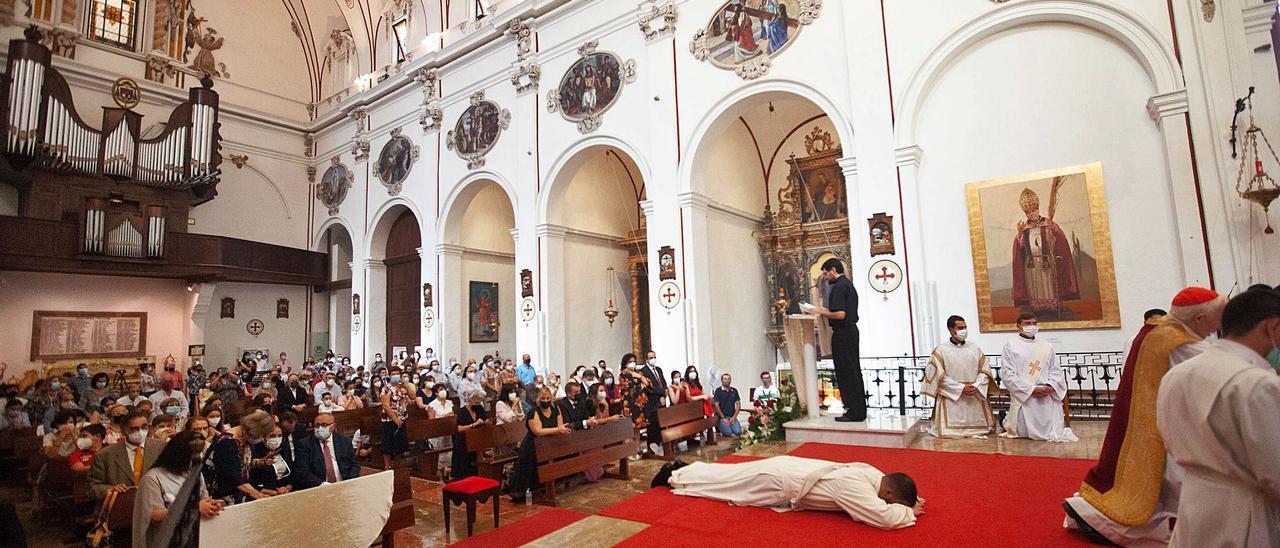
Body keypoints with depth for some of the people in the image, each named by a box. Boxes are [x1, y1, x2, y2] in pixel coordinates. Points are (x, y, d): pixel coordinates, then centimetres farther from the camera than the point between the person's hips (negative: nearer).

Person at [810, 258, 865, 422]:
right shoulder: (849, 284, 16)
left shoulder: (839, 287, -15)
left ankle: (854, 413, 1)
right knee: (854, 371, 13)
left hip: (842, 333, -10)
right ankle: (859, 410, 20)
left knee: (846, 373, -4)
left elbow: (840, 314, -23)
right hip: (852, 330, 10)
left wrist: (822, 312, -10)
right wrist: (827, 311, 18)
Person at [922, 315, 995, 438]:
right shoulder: (940, 350, -4)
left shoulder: (975, 348, 8)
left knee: (977, 427, 3)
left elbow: (985, 370, 6)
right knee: (950, 432, -9)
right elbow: (940, 376, -8)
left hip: (976, 396, 4)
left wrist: (976, 386, -11)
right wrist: (961, 388, -14)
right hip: (951, 397, -3)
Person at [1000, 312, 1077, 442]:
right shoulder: (1010, 346, -3)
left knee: (1054, 434, 6)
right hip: (1024, 397, -4)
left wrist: (1051, 386, -10)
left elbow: (1056, 371, 10)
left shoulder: (1047, 347, 12)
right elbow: (1009, 375, -8)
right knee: (1024, 434, 0)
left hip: (1048, 397, 4)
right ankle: (1007, 421, 31)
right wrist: (1031, 389, -16)